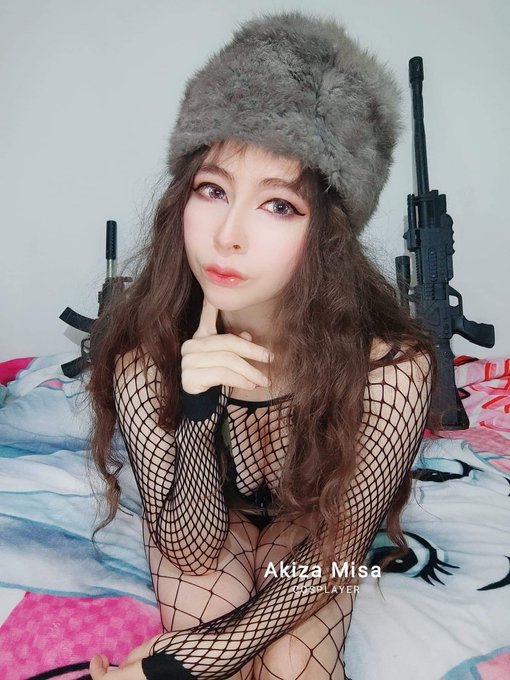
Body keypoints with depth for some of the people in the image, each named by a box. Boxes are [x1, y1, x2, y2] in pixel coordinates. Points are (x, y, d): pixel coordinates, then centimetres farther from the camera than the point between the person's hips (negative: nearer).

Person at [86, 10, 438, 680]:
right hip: (203, 519, 1)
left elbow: (331, 553, -22)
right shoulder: (147, 350, -30)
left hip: (313, 527, 0)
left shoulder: (393, 367, -34)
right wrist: (196, 414, -44)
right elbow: (193, 550, -22)